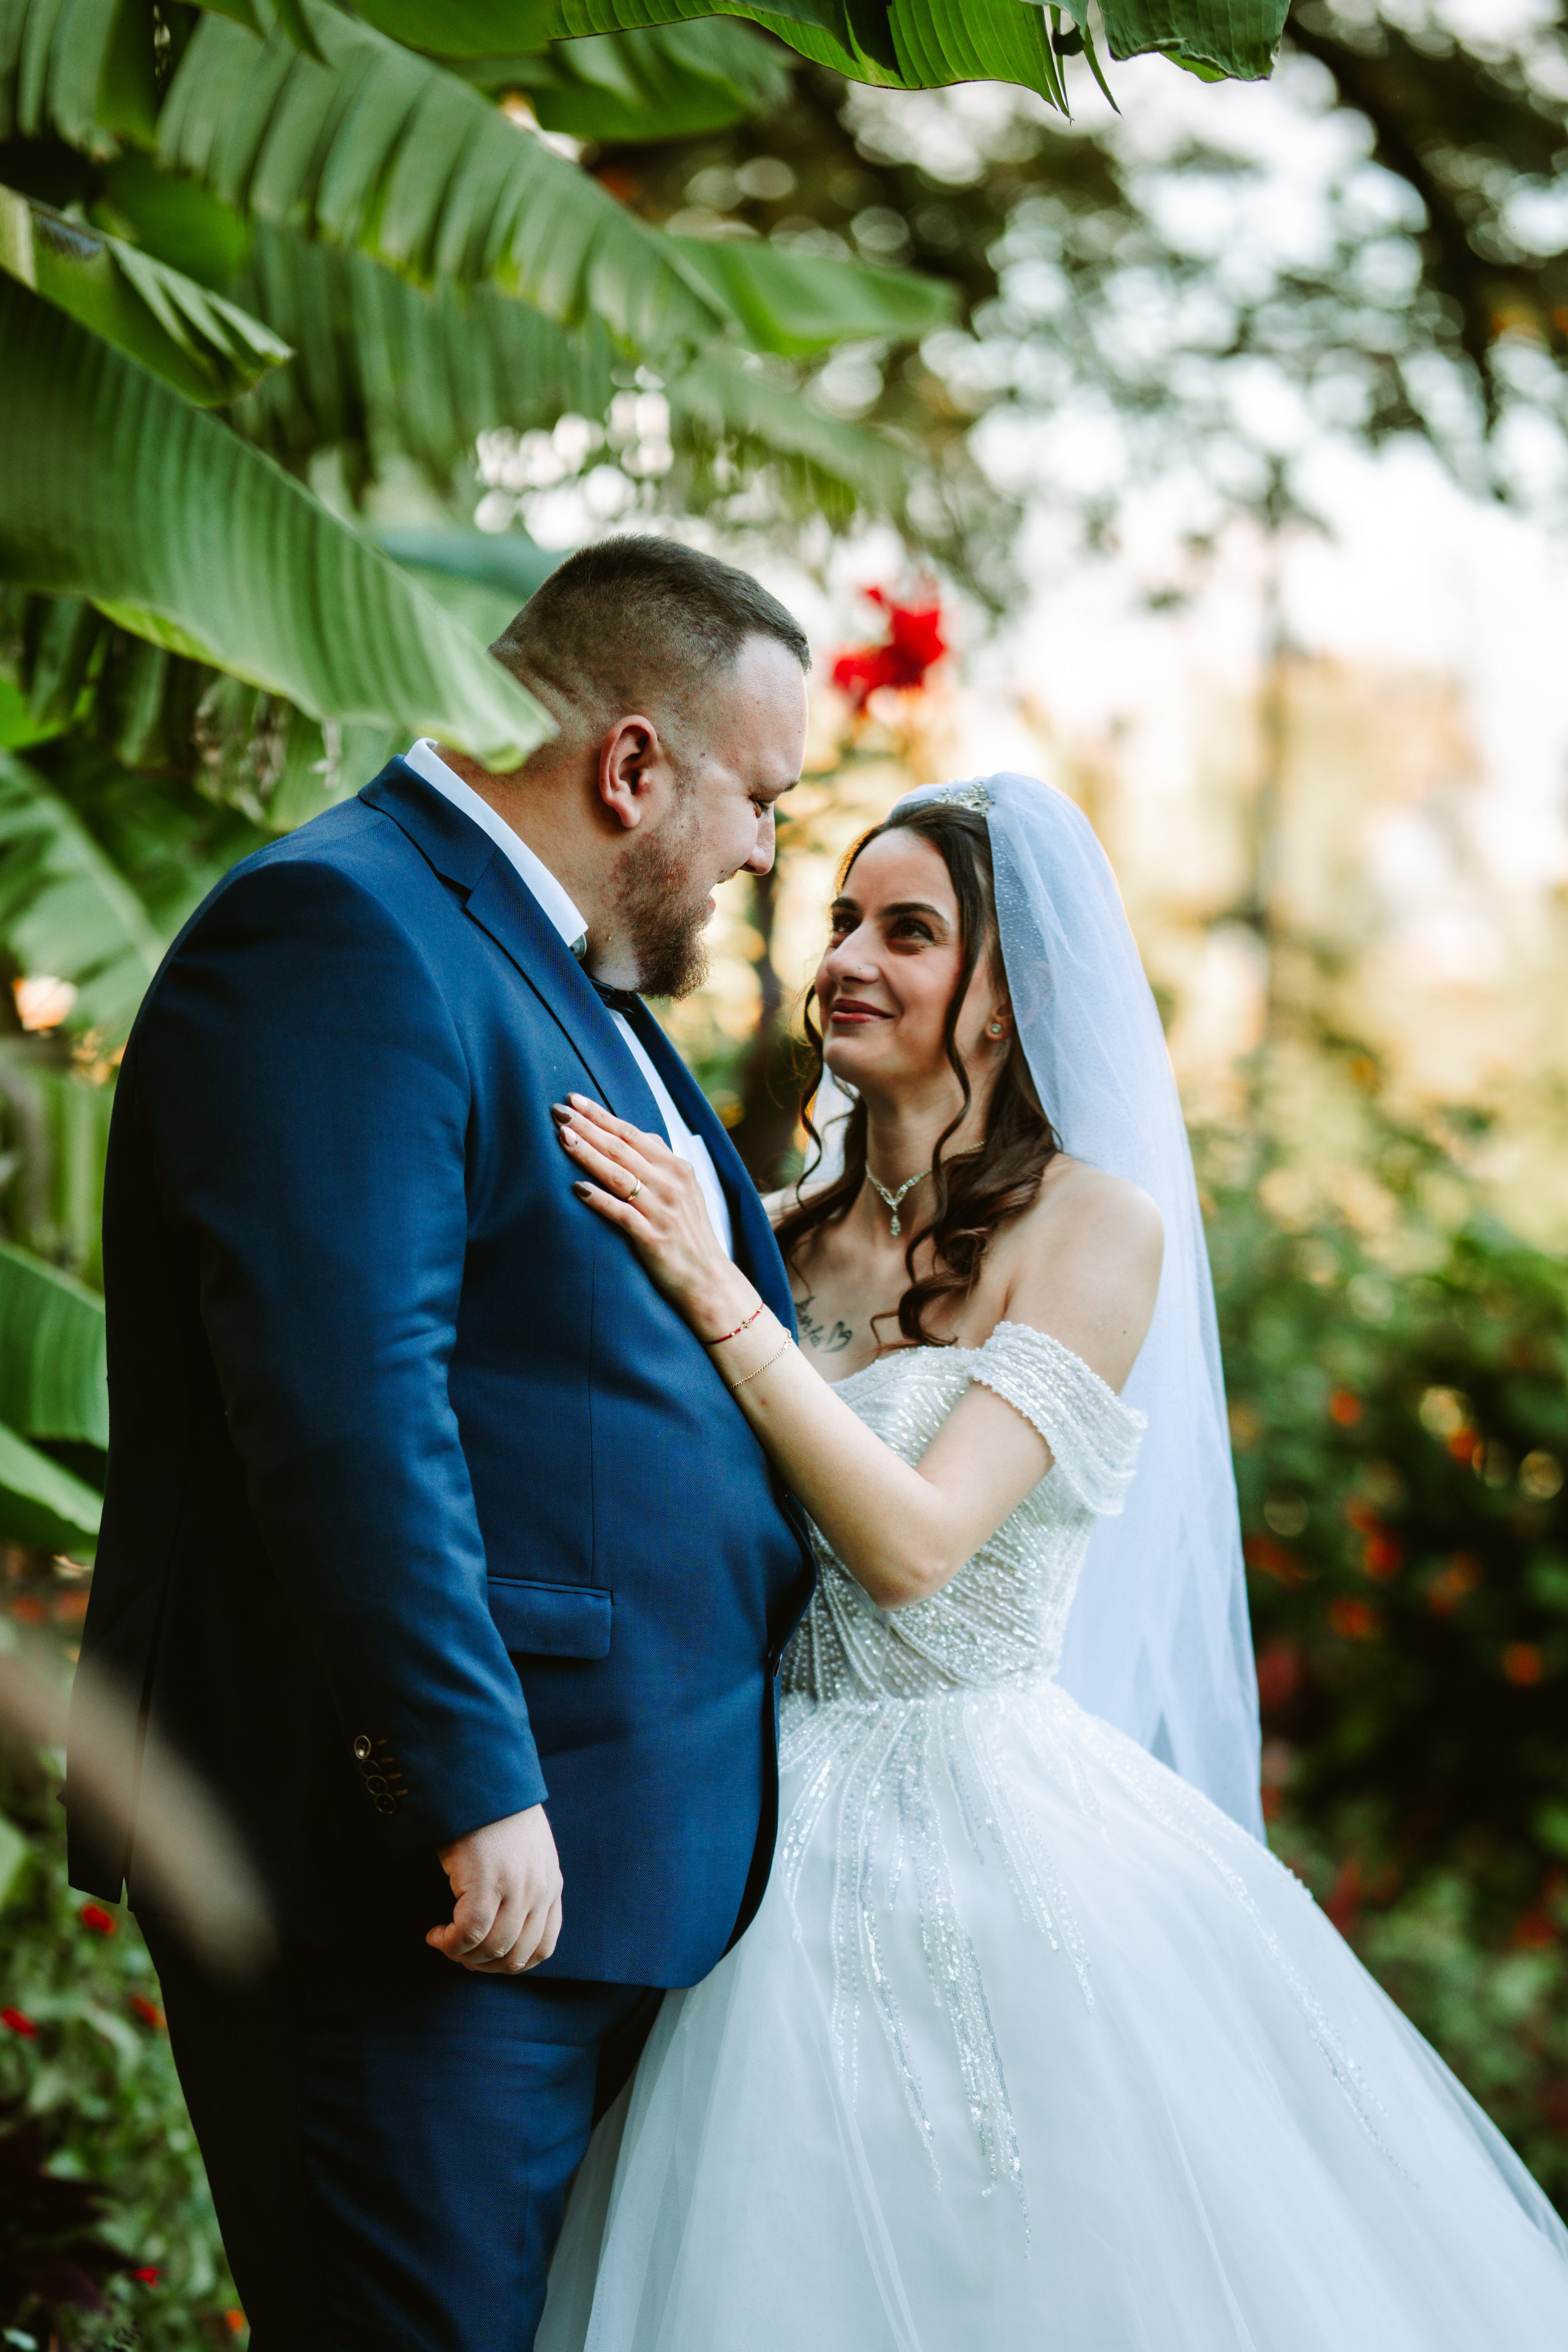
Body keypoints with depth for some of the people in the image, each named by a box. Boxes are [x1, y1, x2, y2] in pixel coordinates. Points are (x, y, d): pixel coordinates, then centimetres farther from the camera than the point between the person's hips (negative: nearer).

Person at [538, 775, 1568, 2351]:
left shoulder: (1093, 1226, -8)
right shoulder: (781, 1237, 7)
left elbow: (911, 1543, -19)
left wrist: (714, 1298, -22)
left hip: (997, 1839, -4)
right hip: (792, 1845, 5)